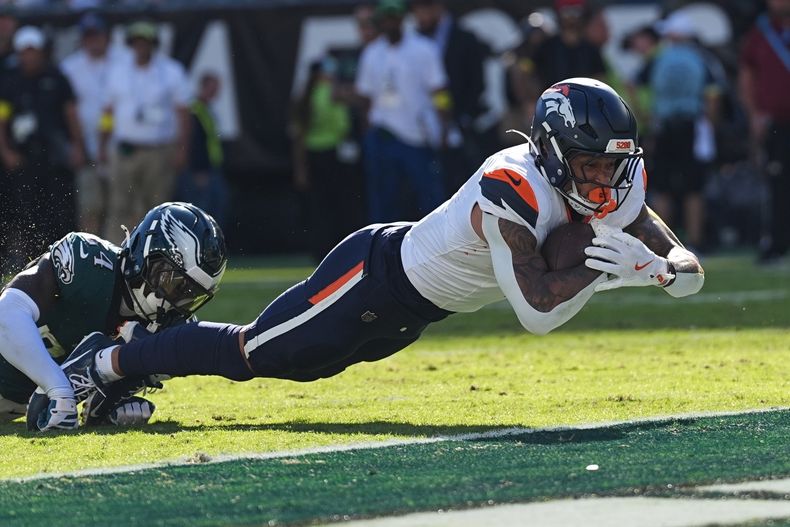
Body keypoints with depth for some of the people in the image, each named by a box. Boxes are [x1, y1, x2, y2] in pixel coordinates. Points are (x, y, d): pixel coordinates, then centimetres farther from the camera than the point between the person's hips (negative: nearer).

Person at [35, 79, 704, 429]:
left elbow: (690, 270, -9)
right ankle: (107, 361, 20)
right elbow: (537, 311, -39)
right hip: (376, 275, -8)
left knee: (290, 359, 19)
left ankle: (126, 363, 34)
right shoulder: (512, 192, -36)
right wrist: (605, 268, -34)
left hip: (407, 315, 8)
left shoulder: (616, 188, -11)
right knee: (249, 353, 1)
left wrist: (655, 267, -30)